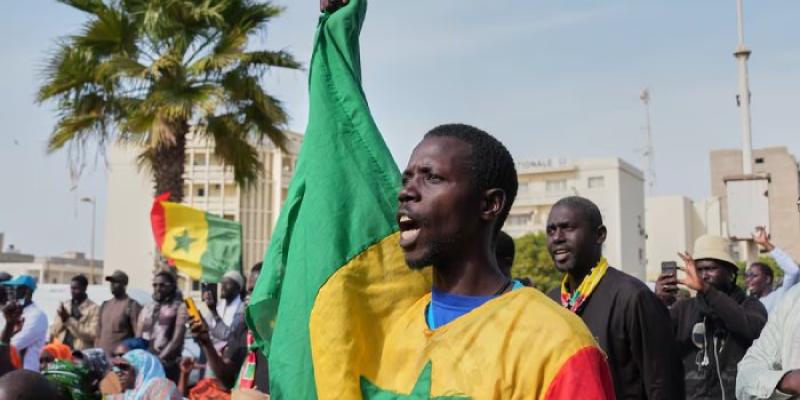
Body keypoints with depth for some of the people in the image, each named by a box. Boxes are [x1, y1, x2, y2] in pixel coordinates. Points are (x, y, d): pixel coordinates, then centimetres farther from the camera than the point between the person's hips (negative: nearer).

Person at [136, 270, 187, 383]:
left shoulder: (179, 307, 3)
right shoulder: (147, 308, 18)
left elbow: (177, 340, -7)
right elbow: (138, 338, 14)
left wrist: (159, 359, -15)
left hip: (167, 365, -4)